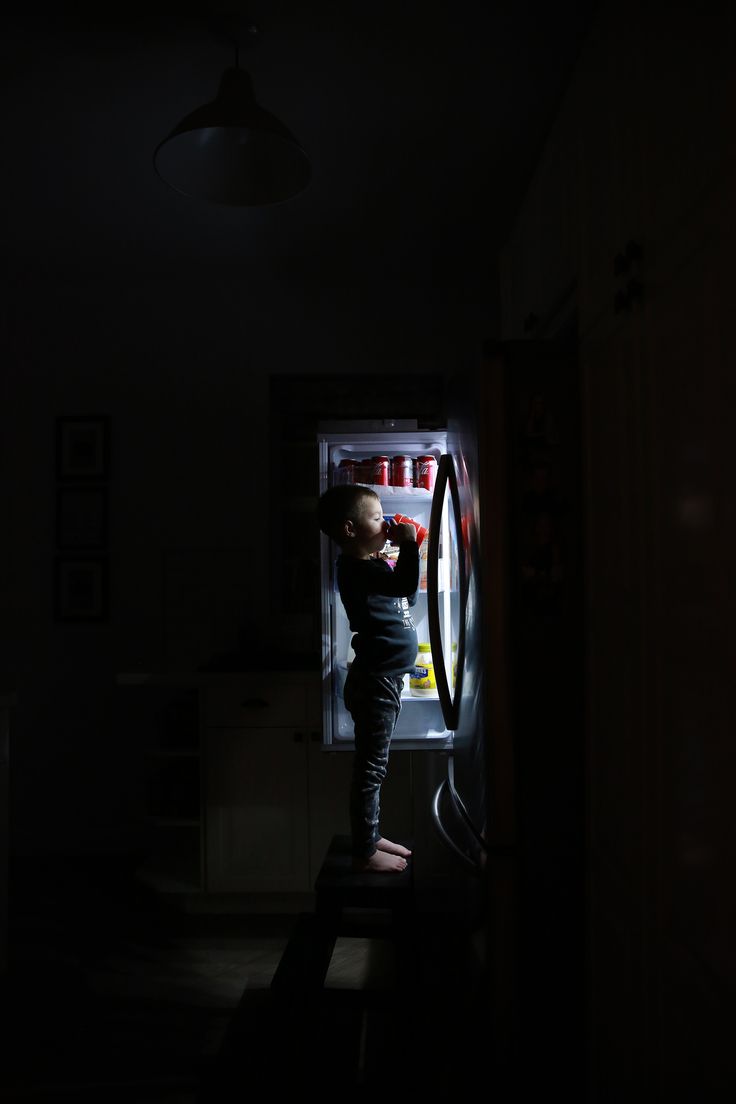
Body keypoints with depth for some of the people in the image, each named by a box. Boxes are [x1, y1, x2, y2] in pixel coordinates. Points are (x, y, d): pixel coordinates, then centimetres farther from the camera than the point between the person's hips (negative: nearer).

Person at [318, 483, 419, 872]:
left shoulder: (371, 565, 14)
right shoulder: (356, 567, -18)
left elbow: (406, 598, 24)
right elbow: (404, 585, -34)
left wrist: (406, 549, 13)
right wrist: (407, 544, -21)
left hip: (384, 679, 10)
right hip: (374, 681, -10)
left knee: (373, 767, 18)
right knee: (370, 768, 0)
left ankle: (370, 837, 30)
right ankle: (364, 852, 11)